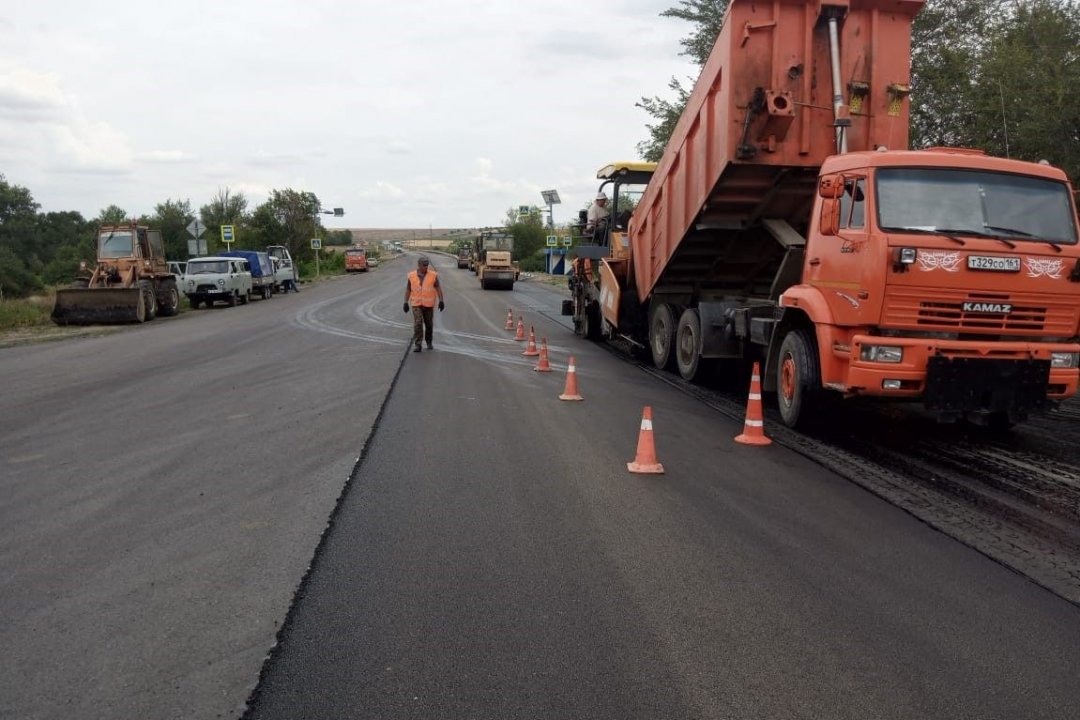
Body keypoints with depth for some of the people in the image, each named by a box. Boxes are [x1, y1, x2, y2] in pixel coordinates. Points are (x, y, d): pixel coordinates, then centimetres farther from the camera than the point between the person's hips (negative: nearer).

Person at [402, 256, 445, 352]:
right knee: (418, 323, -12)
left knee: (429, 324, 9)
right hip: (416, 304, 0)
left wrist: (441, 301, -16)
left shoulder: (433, 275, -4)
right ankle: (417, 345, -10)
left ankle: (429, 342, 30)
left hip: (429, 304, 1)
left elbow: (438, 288, -6)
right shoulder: (412, 276, 0)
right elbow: (408, 289, 5)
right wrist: (406, 303, 1)